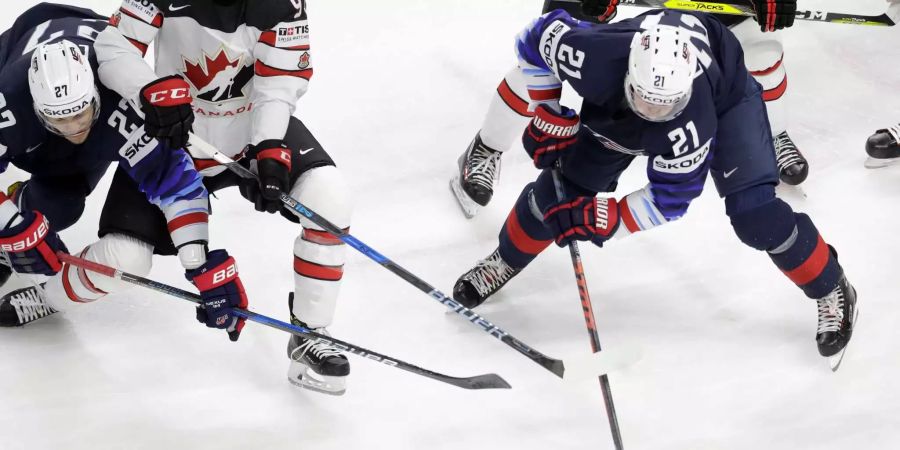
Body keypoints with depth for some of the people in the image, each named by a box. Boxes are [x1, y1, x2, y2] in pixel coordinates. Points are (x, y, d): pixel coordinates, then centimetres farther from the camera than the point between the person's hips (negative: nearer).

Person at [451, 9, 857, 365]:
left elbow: (671, 198, -30)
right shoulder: (597, 57, -43)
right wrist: (552, 120, -16)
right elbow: (537, 39, -21)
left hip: (725, 92, -3)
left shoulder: (690, 124, -46)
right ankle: (506, 260, 30)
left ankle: (831, 292, 7)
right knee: (562, 187, -1)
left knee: (753, 211, -18)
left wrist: (602, 221, -34)